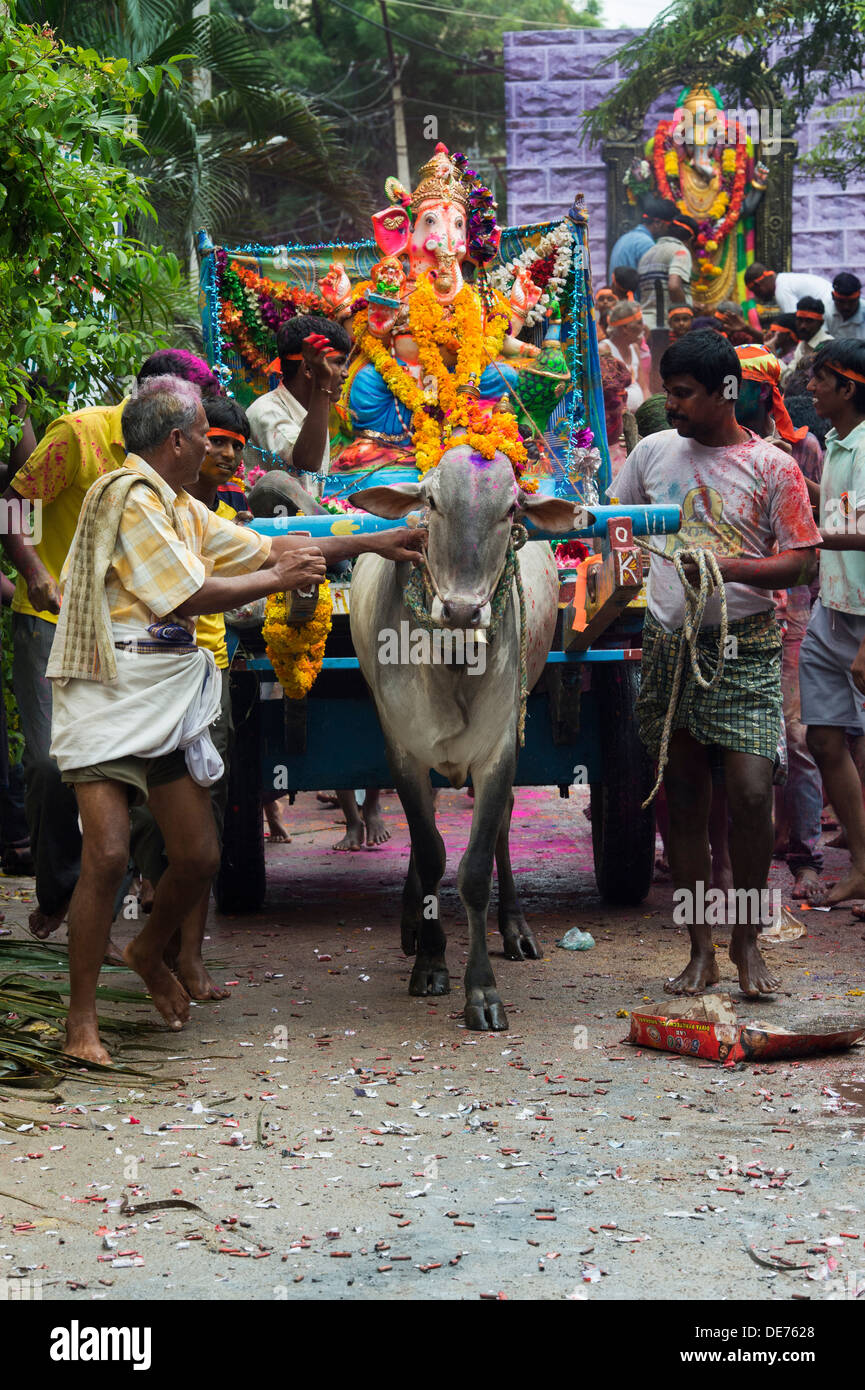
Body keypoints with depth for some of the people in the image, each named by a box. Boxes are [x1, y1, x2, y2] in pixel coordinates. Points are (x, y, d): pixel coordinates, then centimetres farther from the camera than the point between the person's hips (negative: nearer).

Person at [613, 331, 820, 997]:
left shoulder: (772, 467, -3)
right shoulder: (654, 452, 9)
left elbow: (802, 562, -6)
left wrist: (728, 566, -19)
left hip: (745, 648, -3)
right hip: (669, 643, 4)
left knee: (751, 792, -13)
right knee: (683, 798, 5)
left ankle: (747, 940, 6)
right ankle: (701, 950, 14)